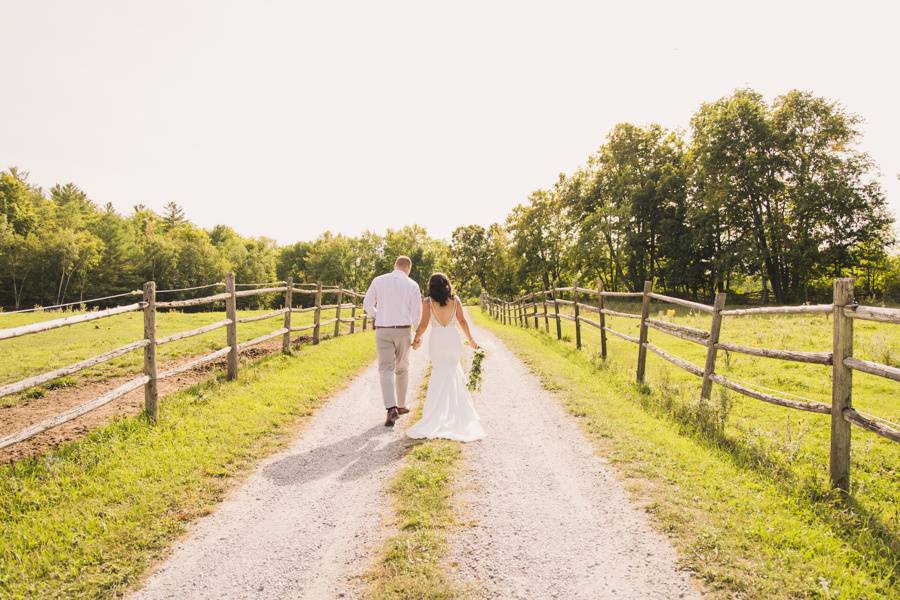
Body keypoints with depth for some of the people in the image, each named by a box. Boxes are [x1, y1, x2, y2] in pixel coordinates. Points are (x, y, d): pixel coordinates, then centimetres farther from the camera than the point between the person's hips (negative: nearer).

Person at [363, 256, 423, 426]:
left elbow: (367, 305, 2)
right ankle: (400, 405, 27)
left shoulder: (378, 281, 1)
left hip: (383, 331, 0)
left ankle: (391, 408, -18)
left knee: (386, 369, -2)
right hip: (403, 330, 0)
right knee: (402, 369, 17)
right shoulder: (412, 285, -3)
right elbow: (416, 313, -4)